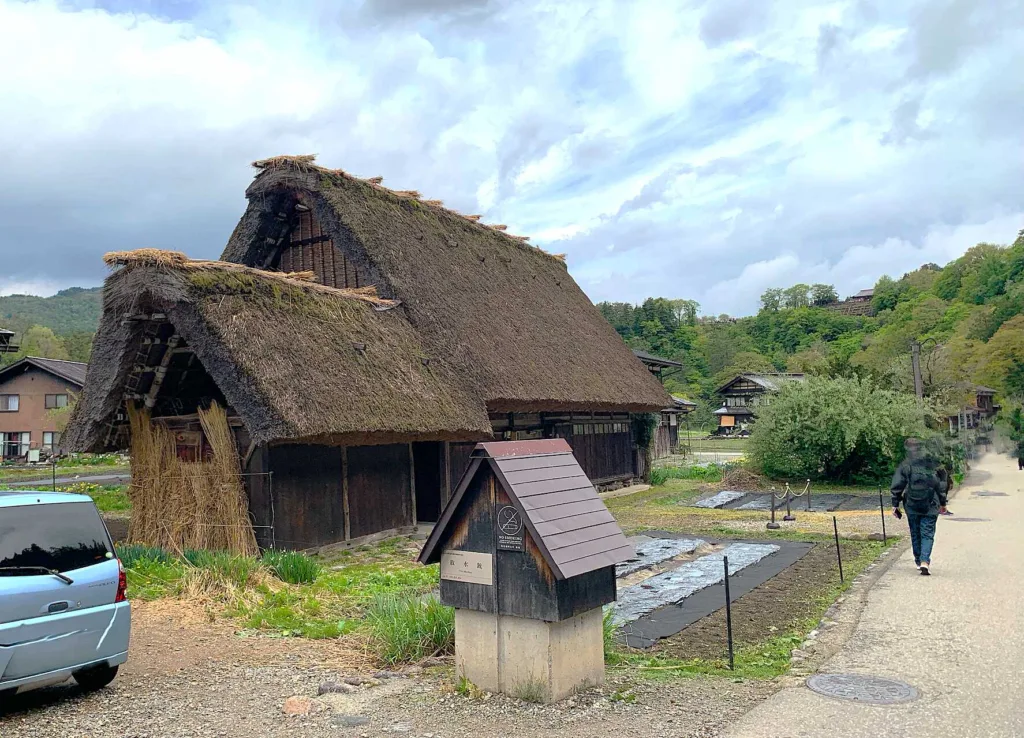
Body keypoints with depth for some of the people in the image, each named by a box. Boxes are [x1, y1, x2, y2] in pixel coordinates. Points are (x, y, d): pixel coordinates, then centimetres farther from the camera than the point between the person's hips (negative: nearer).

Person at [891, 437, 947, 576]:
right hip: (930, 507, 0)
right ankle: (925, 561, -12)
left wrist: (895, 504, 3)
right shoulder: (933, 463, 0)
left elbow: (896, 487, -5)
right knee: (928, 534, 3)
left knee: (915, 533, 14)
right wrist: (943, 503, 17)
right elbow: (941, 485, 7)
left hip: (912, 507, 0)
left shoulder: (905, 466, -6)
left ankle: (918, 560, 24)